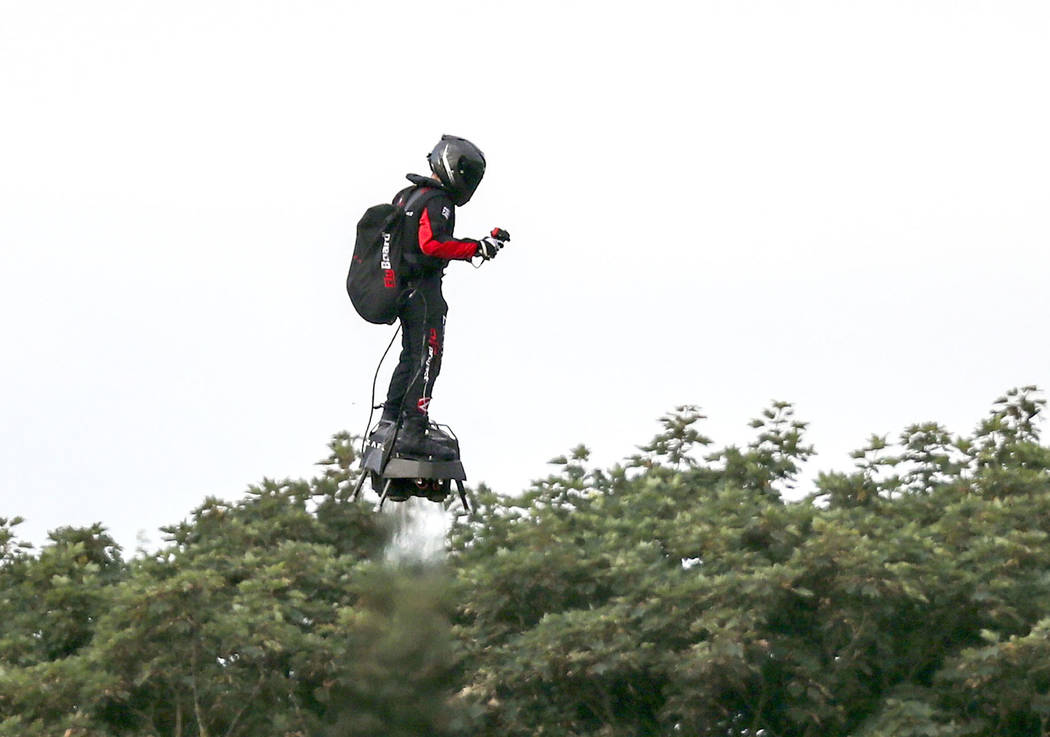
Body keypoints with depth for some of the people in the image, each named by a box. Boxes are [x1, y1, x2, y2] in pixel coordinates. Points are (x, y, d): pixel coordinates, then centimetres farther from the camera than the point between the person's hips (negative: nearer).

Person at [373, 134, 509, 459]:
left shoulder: (407, 196, 17)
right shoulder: (436, 201, -12)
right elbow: (432, 244, -26)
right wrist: (477, 248, -23)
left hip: (403, 286, 10)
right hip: (424, 289, -10)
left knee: (411, 357, 19)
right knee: (427, 359, -11)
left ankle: (388, 422, 21)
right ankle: (413, 431, -16)